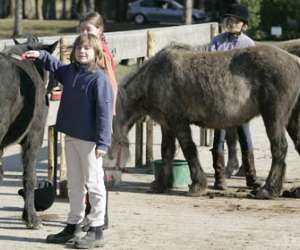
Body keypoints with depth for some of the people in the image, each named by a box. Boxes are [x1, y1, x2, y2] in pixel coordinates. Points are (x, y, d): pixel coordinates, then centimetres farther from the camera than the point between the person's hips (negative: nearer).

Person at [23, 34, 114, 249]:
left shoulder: (99, 78, -14)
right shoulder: (69, 71, 8)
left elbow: (104, 112, -17)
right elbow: (54, 65, 33)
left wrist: (102, 142, -21)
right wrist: (40, 55, 17)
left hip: (89, 140, -8)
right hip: (70, 137, 8)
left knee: (93, 183, -1)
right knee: (74, 183, 15)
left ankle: (96, 229, 5)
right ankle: (73, 226, 24)